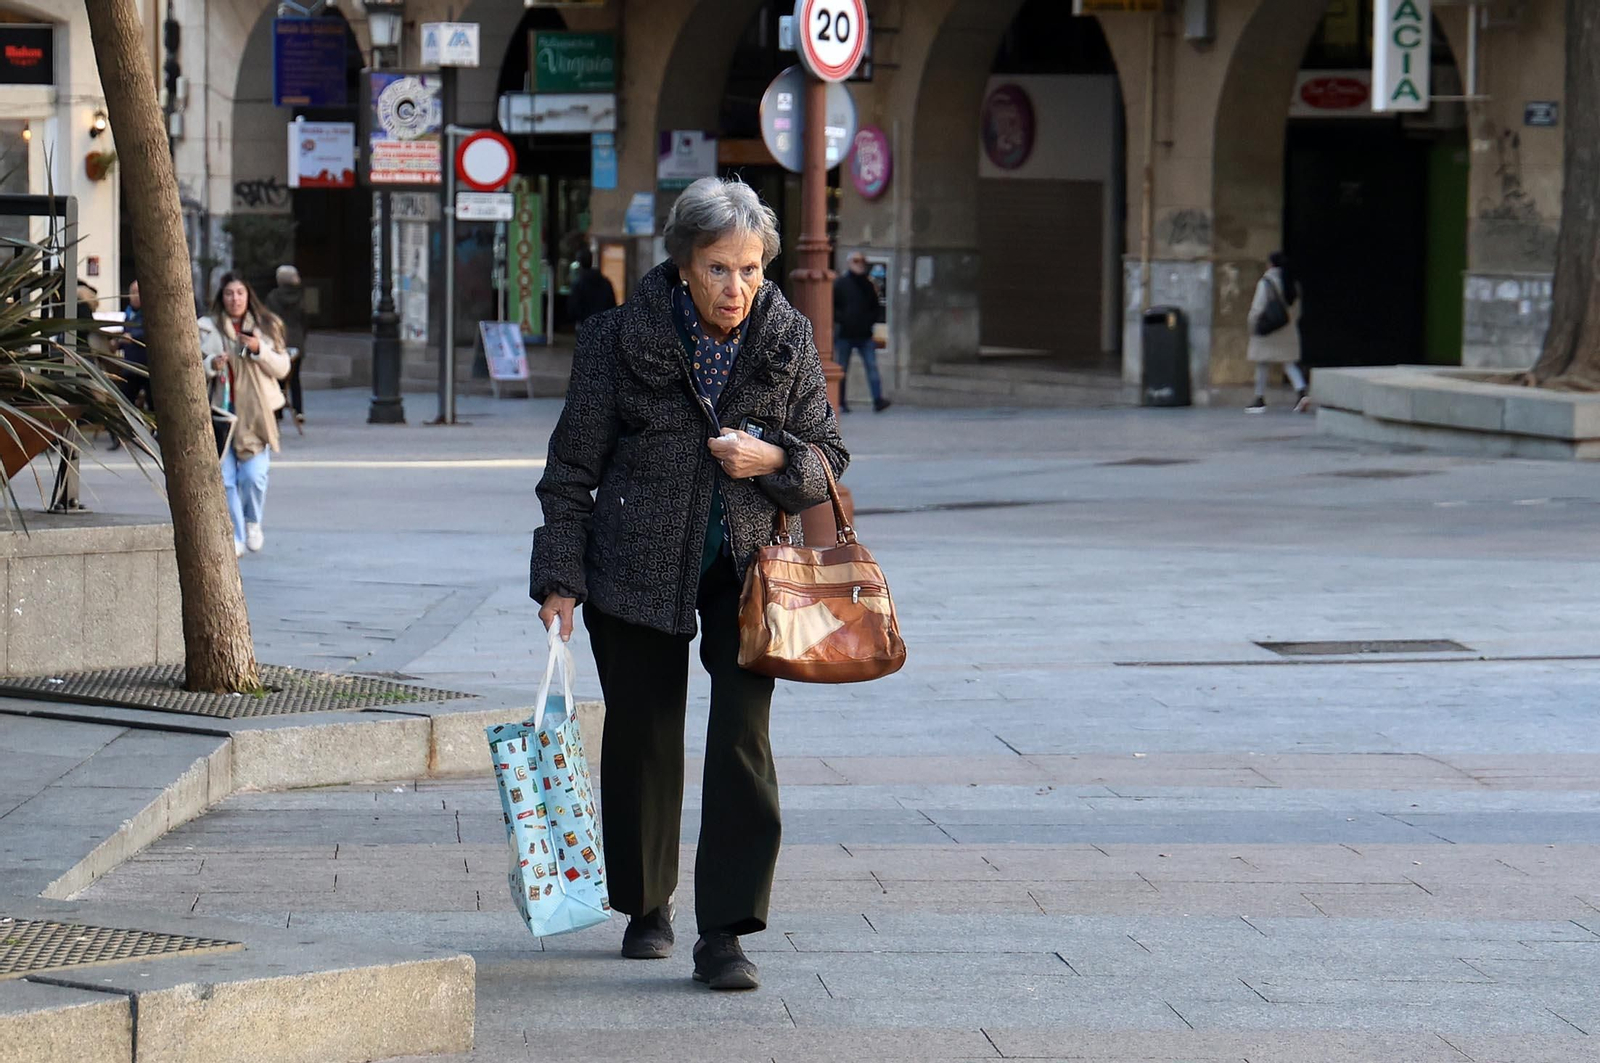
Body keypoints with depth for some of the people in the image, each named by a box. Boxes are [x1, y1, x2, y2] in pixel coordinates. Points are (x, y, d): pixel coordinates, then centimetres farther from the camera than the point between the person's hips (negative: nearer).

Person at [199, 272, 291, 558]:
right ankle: (235, 538, 5)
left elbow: (282, 368, 7)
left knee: (254, 475, -9)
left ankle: (253, 522, 19)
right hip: (220, 411, 0)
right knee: (225, 478, -4)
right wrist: (211, 364, -14)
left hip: (256, 413, 0)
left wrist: (260, 350, -9)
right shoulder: (208, 328, 5)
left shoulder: (267, 327, 8)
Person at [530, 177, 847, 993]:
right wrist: (560, 577, -6)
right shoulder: (623, 339, -8)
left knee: (743, 741, -11)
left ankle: (724, 934, -10)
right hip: (638, 565, -1)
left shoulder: (787, 340, -2)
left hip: (747, 564, 1)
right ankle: (647, 906, 30)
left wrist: (772, 459, -16)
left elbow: (828, 455, 6)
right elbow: (572, 467, -2)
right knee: (643, 739, 8)